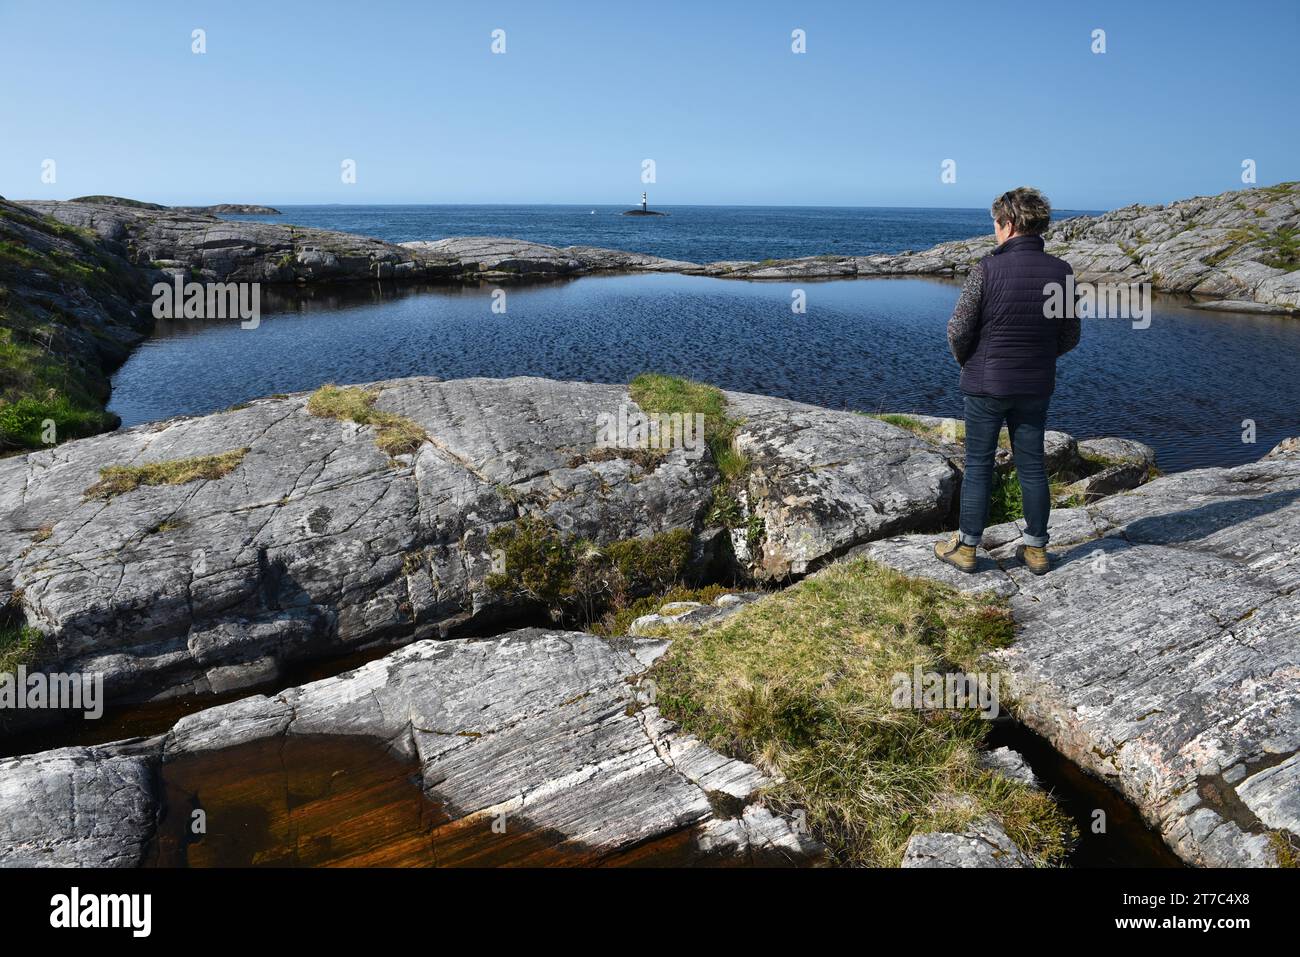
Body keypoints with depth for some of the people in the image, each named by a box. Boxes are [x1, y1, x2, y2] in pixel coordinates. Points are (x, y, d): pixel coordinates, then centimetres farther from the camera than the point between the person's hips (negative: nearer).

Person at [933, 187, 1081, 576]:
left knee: (978, 465, 6)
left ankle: (966, 547, 14)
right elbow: (1070, 337, 3)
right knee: (1031, 465, 13)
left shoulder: (988, 268, -16)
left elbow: (958, 329, -13)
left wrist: (965, 361, 7)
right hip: (1036, 387, 4)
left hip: (986, 385, -4)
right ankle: (1036, 548, 22)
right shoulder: (1060, 272, -3)